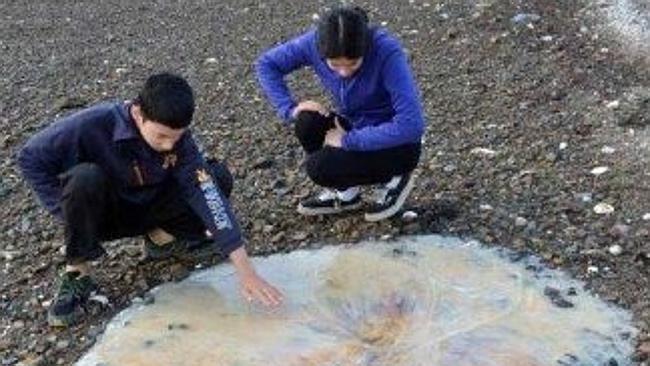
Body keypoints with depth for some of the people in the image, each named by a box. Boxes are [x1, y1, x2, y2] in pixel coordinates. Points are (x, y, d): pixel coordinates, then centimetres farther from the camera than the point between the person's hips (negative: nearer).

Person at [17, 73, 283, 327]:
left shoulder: (176, 134, -20)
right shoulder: (94, 125, -29)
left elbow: (206, 192, -29)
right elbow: (31, 158, -17)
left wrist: (245, 270, -35)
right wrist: (73, 213, -21)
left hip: (147, 208, 3)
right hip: (102, 214, -3)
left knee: (218, 178, -17)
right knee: (85, 177, -37)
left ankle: (162, 237, 5)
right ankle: (77, 272, -17)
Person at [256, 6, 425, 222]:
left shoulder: (386, 52, -30)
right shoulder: (315, 43, -17)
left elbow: (412, 125, -35)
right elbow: (266, 64, -2)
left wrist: (348, 141, -29)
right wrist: (290, 108, -17)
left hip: (397, 144, -5)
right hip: (357, 128, 5)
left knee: (320, 167, -24)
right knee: (307, 123, -23)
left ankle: (393, 178, 2)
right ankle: (344, 192, 3)